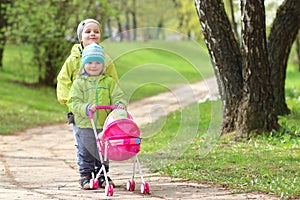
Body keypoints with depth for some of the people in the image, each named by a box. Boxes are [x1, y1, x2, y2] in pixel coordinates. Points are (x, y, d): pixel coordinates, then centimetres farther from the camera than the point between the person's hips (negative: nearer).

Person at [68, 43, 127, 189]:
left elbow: (117, 96, 5)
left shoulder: (109, 82, 7)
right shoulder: (79, 83, 1)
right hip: (85, 124, -2)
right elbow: (74, 102, -6)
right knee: (86, 154, 3)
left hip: (105, 124, 2)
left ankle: (101, 177, 23)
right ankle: (86, 177, 13)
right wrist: (86, 108, -24)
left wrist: (120, 104, -19)